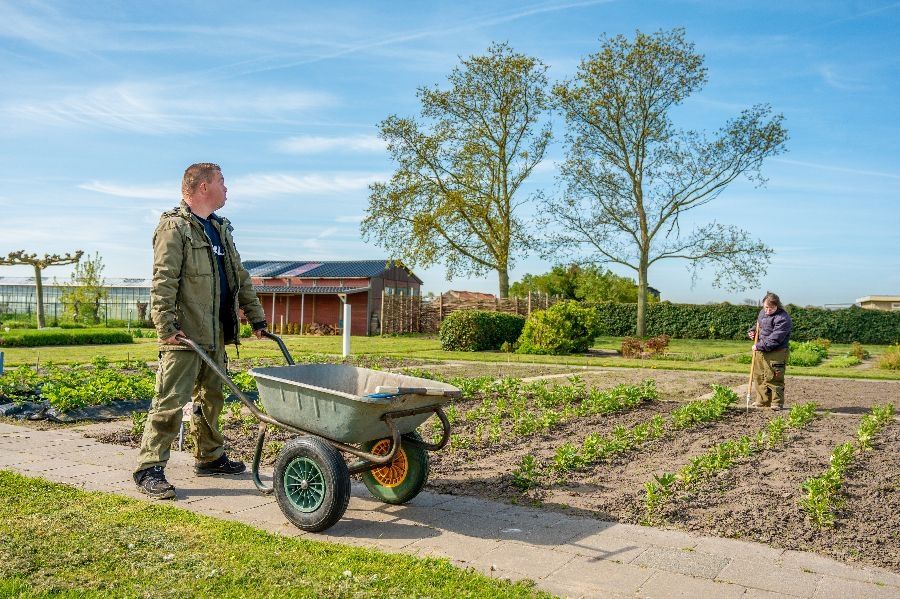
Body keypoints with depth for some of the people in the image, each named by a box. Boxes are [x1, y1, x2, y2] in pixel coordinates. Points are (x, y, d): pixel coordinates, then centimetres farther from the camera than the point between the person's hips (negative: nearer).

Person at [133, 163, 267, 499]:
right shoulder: (174, 227, -8)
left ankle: (210, 457, 30)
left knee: (211, 397, 17)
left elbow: (240, 277, 23)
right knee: (170, 401, -7)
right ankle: (149, 469, 1)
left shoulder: (220, 228, 20)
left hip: (215, 335, 9)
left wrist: (256, 316, 19)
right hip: (184, 336, -9)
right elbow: (163, 280, -16)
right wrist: (166, 325, -23)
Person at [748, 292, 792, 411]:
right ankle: (763, 401, 26)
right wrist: (752, 332, 8)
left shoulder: (783, 318, -18)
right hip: (761, 351, 9)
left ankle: (777, 403, 8)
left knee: (773, 379, -5)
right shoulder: (762, 312, 10)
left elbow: (774, 339, -23)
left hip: (775, 354, -8)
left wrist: (759, 346, -20)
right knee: (759, 377, 14)